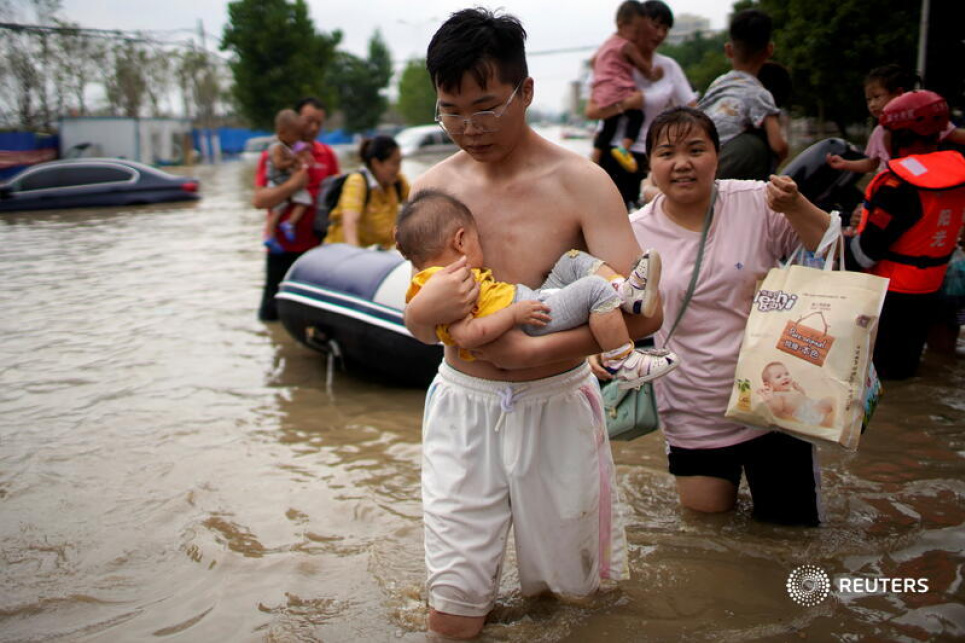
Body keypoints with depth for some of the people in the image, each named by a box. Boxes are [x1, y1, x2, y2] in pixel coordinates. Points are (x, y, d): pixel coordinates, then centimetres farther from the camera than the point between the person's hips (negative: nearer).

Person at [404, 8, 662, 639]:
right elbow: (418, 326, 3)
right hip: (463, 405, 2)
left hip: (555, 406, -2)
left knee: (562, 586, 17)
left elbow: (643, 310, -19)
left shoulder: (579, 181, -11)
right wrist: (426, 309, -21)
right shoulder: (434, 186, 0)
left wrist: (531, 351, -25)